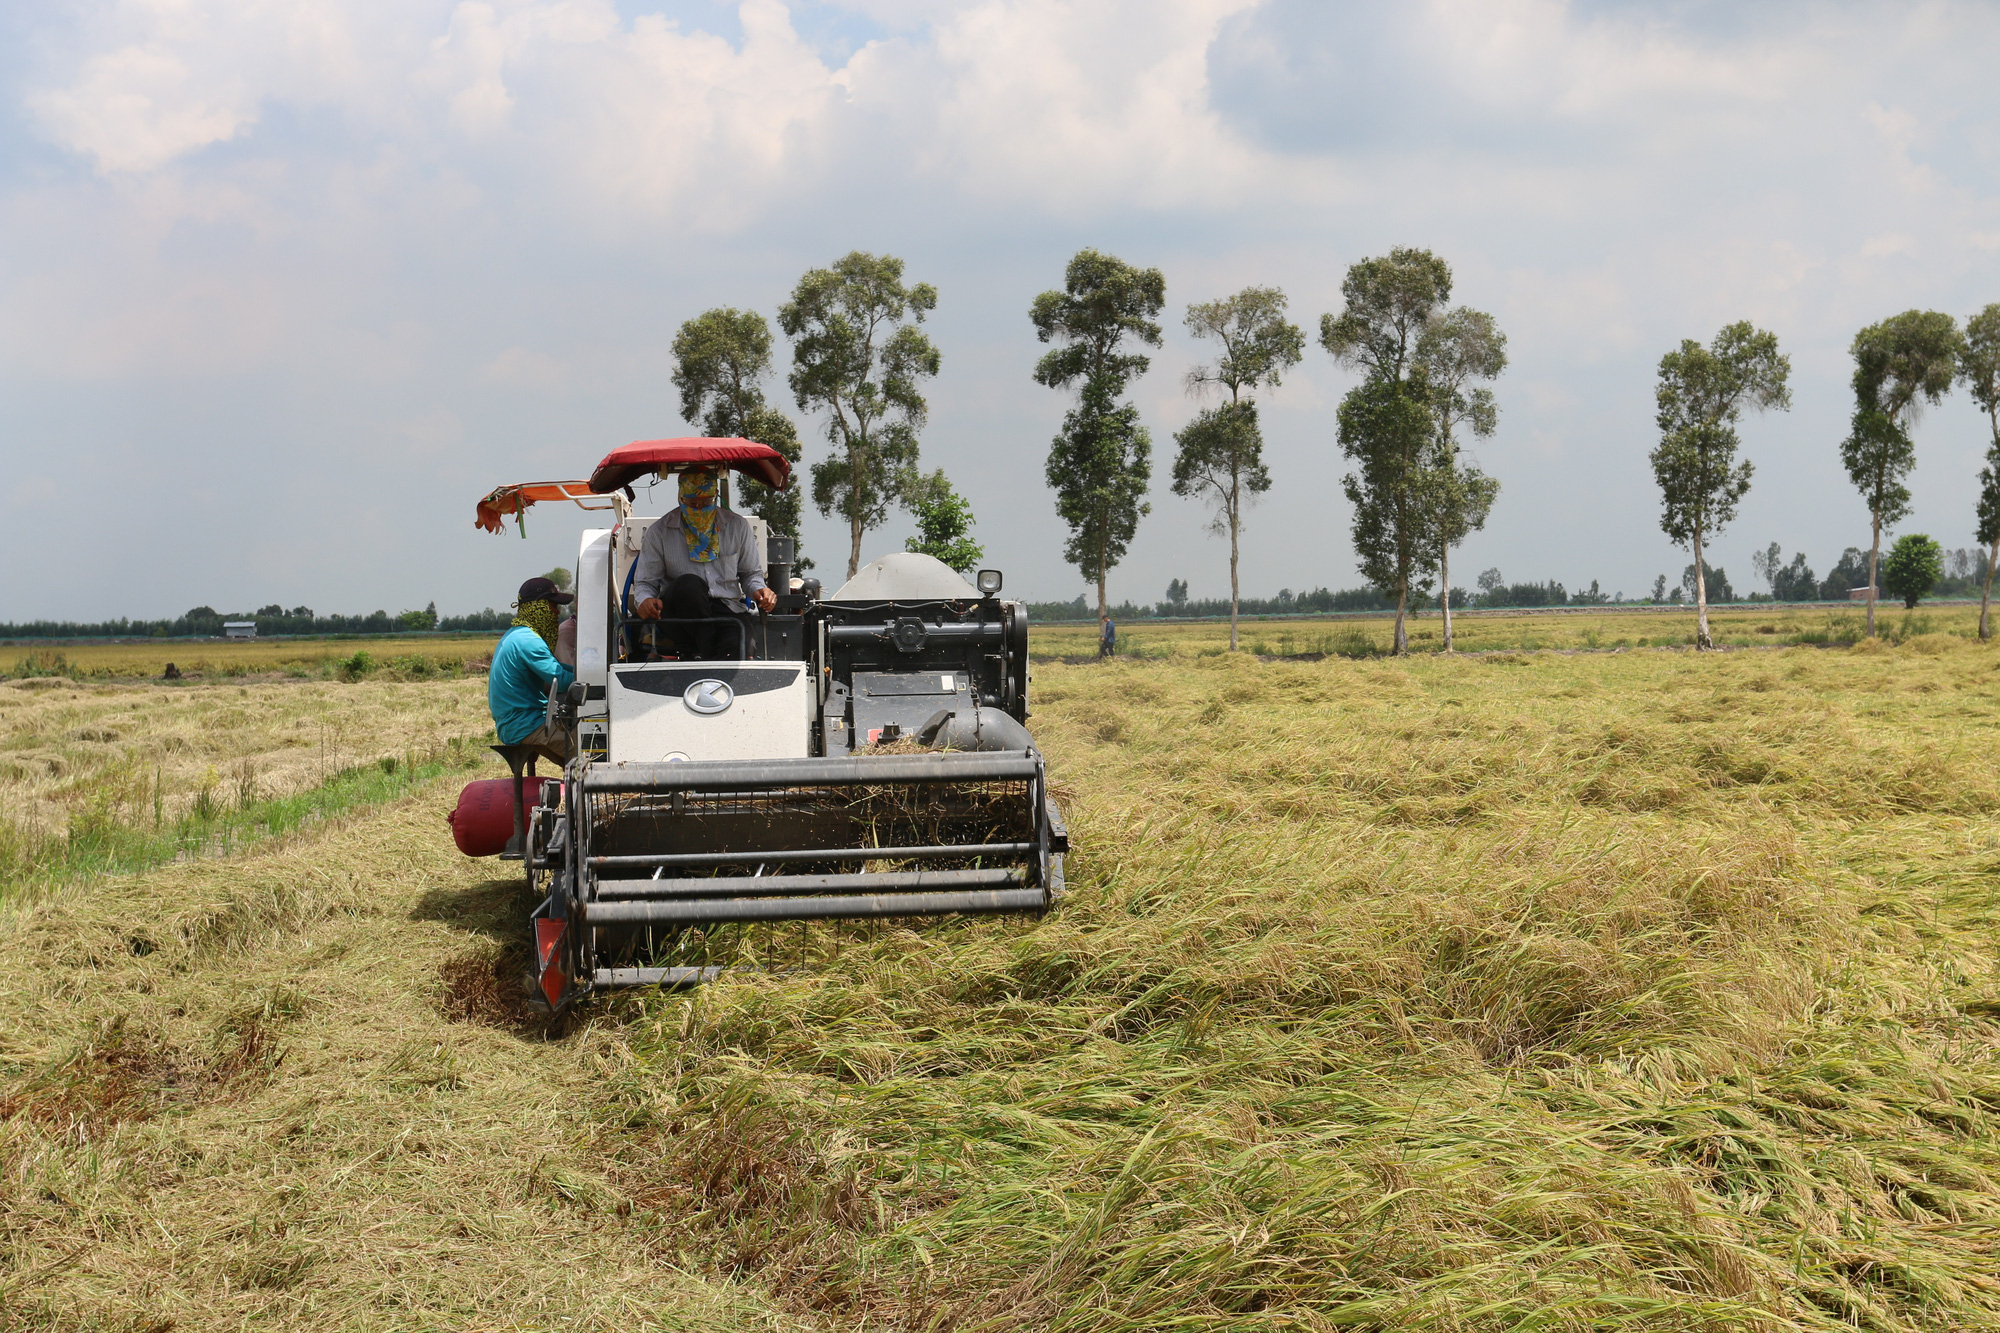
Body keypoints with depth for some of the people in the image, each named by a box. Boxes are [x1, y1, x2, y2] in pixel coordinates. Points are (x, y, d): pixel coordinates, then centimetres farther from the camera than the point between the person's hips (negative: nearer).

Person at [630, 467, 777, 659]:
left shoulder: (737, 526, 12)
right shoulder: (659, 532, 6)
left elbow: (750, 573, 22)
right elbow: (645, 582, 9)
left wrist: (759, 590, -3)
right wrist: (644, 600, -16)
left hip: (726, 609, 0)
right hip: (679, 613, 0)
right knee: (689, 584, -38)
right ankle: (707, 653, -29)